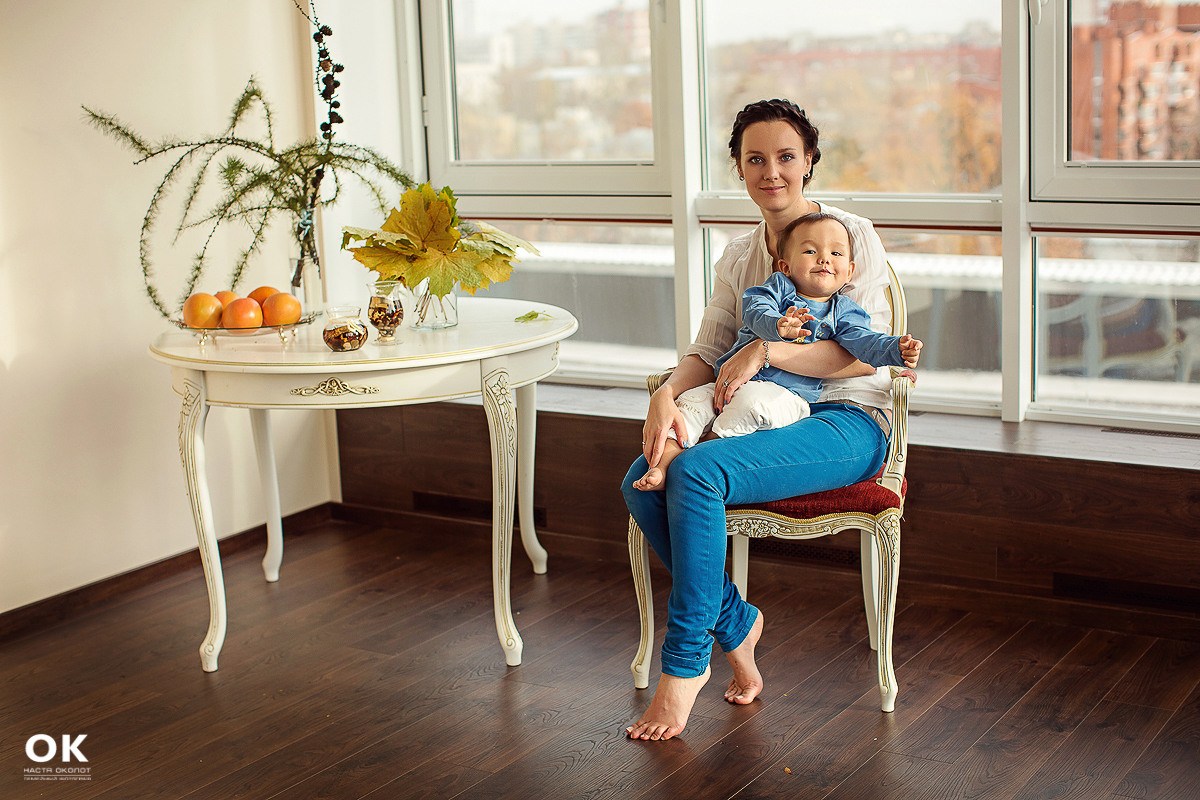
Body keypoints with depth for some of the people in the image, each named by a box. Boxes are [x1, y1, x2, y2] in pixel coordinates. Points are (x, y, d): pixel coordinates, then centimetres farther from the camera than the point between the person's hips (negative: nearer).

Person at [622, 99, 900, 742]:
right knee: (641, 483, -21)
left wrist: (766, 350, -22)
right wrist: (668, 392, -14)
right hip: (766, 419, 6)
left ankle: (685, 663, -19)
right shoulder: (738, 257, 16)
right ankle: (735, 625, -6)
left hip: (846, 423, -6)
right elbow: (707, 351, 9)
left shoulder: (852, 235, -2)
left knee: (696, 472, -31)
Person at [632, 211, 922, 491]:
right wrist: (778, 325, -36)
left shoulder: (842, 312, 9)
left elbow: (864, 341, -5)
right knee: (691, 400, -15)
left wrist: (897, 349, -26)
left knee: (750, 400, -34)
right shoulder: (777, 287, 8)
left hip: (786, 393, -3)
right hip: (731, 381, 3)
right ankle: (663, 465, -22)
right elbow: (756, 311, -12)